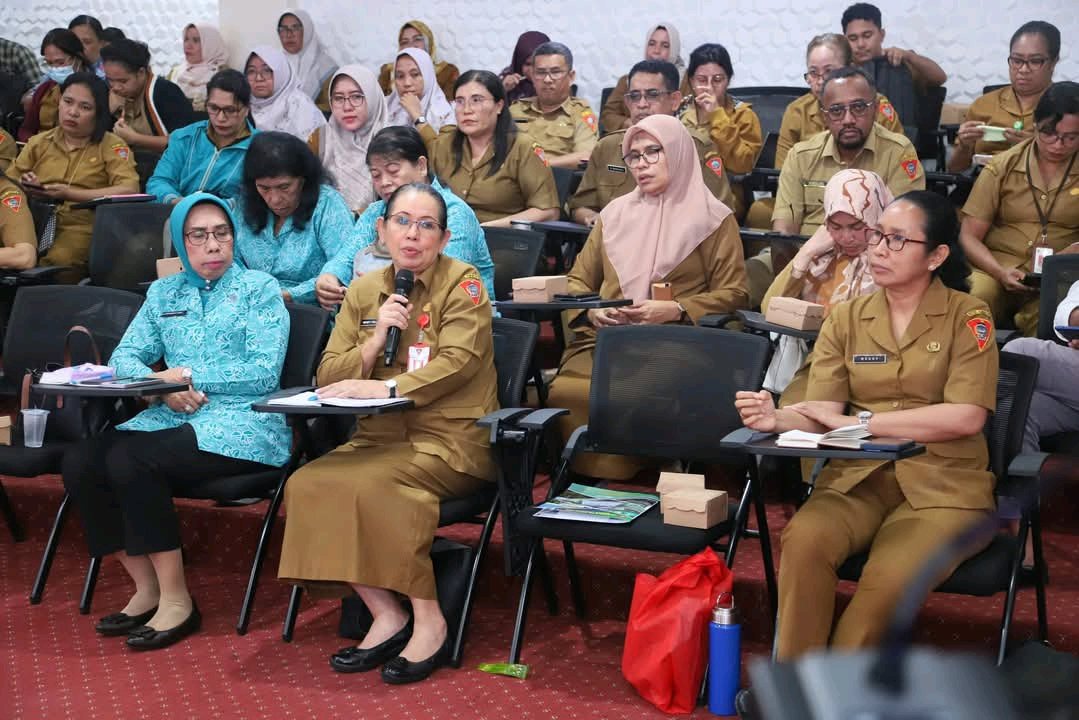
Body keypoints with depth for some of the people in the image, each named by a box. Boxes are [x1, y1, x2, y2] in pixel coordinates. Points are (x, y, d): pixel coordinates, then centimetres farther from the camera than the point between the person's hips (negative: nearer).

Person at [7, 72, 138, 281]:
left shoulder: (112, 146, 6)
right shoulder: (40, 143, 20)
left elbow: (129, 190, -10)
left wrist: (70, 194, -14)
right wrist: (25, 186, -7)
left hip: (82, 227, -3)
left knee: (56, 263, -34)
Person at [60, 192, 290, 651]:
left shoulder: (258, 289, 3)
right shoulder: (163, 294, 19)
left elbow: (264, 372, -7)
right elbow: (124, 358, 10)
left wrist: (188, 376, -7)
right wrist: (162, 386, -10)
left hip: (242, 426, -6)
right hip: (172, 419, 6)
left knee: (128, 461, -29)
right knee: (79, 463, -18)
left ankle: (176, 600, -18)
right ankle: (146, 588, -6)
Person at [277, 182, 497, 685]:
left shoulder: (463, 283, -3)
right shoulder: (364, 291, 13)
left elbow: (459, 361, -17)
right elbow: (327, 379, 8)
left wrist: (385, 388, -25)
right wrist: (375, 342, -9)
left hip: (451, 438, -6)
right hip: (381, 436, 6)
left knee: (368, 486, -31)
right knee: (306, 484, -20)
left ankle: (429, 623, -20)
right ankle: (386, 615, -15)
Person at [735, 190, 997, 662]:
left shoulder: (967, 317, 0)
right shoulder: (846, 318, 10)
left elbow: (966, 416, -12)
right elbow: (822, 411, 1)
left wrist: (860, 421, -13)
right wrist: (778, 418, -22)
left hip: (942, 485, -3)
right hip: (856, 478, 3)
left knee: (890, 577, -32)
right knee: (804, 538, -30)